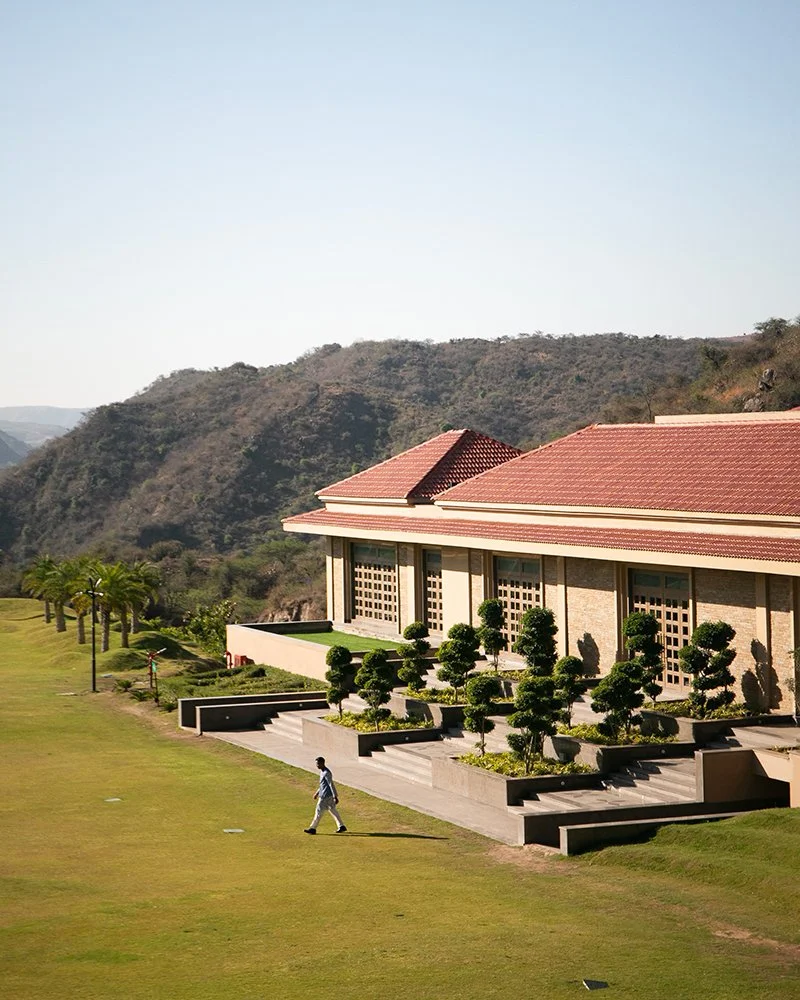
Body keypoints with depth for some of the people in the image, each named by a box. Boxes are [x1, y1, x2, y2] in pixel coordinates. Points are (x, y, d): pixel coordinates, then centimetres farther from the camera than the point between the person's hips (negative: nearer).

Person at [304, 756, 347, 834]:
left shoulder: (326, 773, -19)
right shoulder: (322, 772, 13)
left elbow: (331, 785, -21)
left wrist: (335, 796, -23)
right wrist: (317, 792, 27)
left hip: (326, 796, -10)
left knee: (319, 811, -3)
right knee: (333, 810, 14)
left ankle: (313, 828, 3)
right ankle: (341, 826, 18)